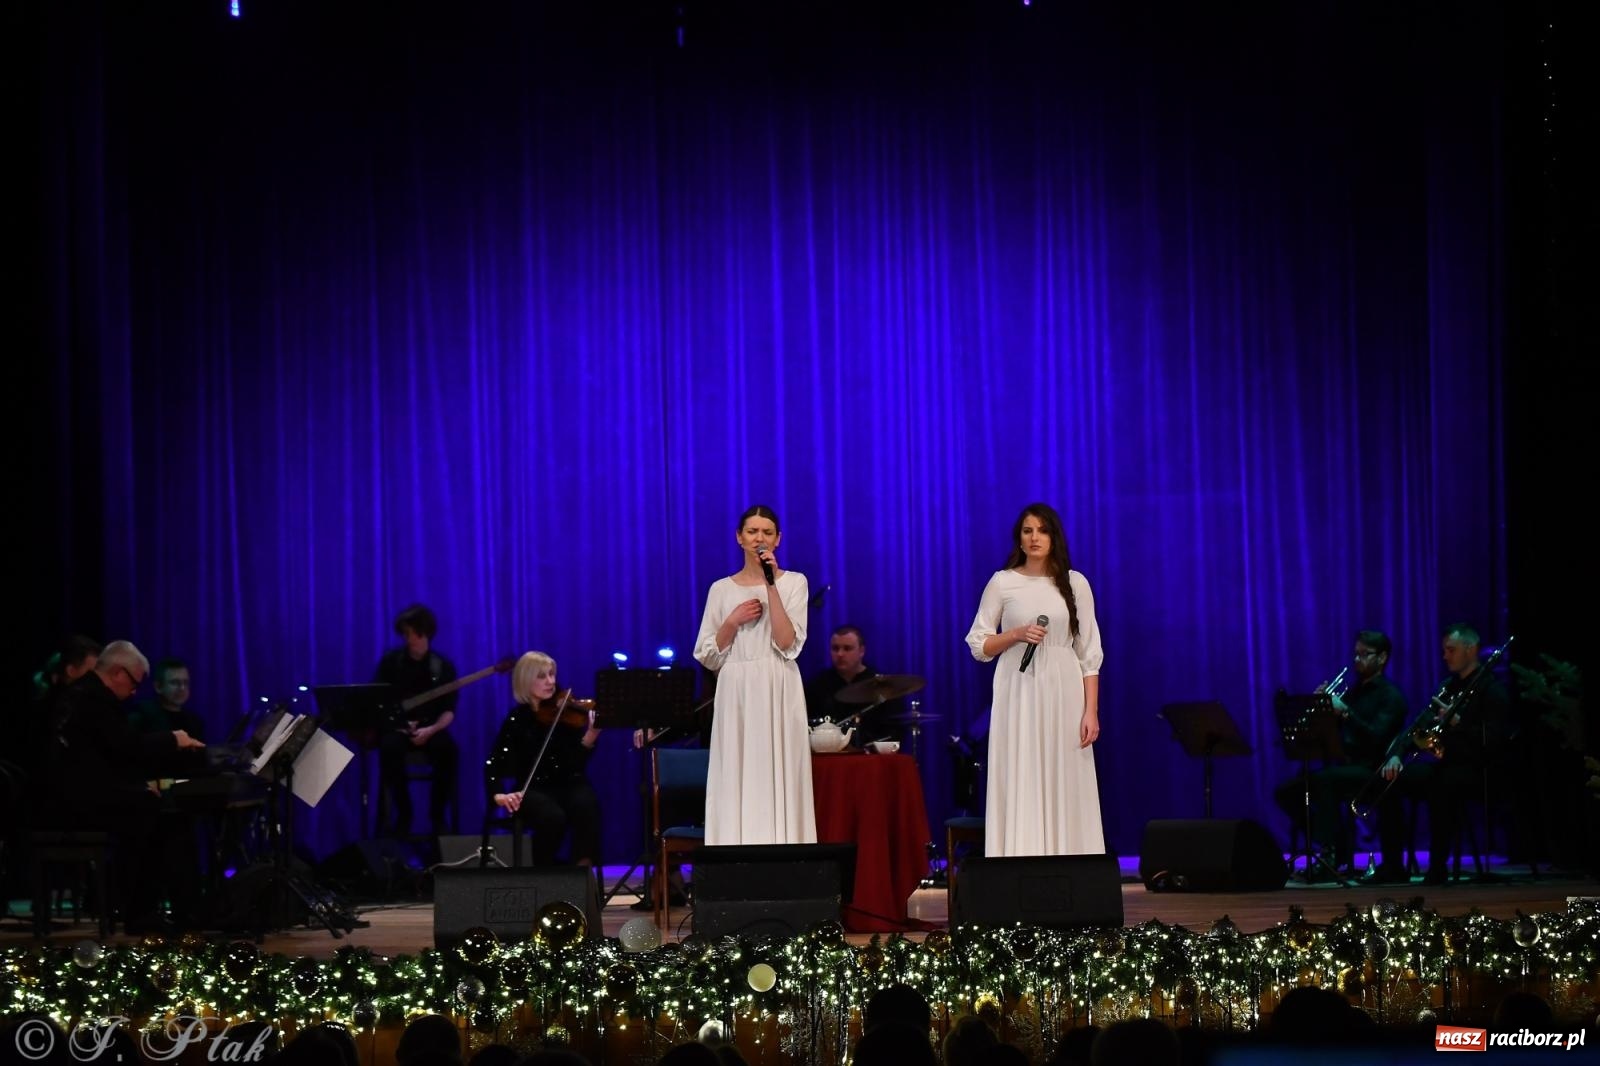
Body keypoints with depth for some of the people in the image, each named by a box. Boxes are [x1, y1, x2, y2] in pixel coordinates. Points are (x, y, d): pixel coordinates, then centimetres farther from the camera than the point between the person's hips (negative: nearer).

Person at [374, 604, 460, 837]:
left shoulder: (443, 666, 3)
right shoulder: (391, 661, 4)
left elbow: (449, 711, -1)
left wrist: (430, 730, -21)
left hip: (430, 728, 0)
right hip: (397, 727, 0)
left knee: (448, 750, -34)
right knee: (390, 747, -37)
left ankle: (438, 815, -16)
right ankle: (403, 814, -20)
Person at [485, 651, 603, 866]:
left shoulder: (566, 711, 3)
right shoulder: (517, 719, 1)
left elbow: (577, 762, -8)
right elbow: (494, 764, -5)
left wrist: (591, 736, -28)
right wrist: (498, 795, -24)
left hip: (570, 784, 1)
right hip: (534, 789, -1)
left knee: (587, 807, -33)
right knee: (553, 817, -34)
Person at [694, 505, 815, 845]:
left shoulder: (793, 582, 5)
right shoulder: (722, 589, 11)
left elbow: (788, 644, -9)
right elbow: (708, 656, 9)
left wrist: (771, 586, -12)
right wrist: (733, 621, -6)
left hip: (778, 695, -2)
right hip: (736, 696, 2)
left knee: (778, 783, -5)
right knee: (737, 784, -2)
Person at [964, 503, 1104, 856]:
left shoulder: (1075, 584, 6)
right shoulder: (1002, 583, 4)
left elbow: (1089, 654, 6)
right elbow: (978, 645, 6)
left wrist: (1091, 711, -2)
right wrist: (1017, 635, -11)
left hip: (1063, 694, 1)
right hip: (1018, 694, -1)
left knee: (1065, 788, -1)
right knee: (1019, 786, -4)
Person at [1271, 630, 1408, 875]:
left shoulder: (1391, 696, -2)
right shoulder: (1353, 691, 20)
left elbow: (1376, 737, -18)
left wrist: (1345, 712, -23)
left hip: (1371, 772, -8)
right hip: (1343, 767, 8)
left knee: (1324, 780, -36)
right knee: (1286, 793, -5)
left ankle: (1331, 857, -35)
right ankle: (1335, 847, 1)